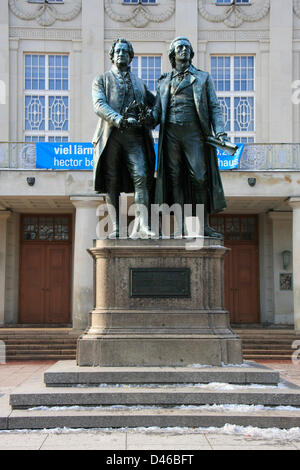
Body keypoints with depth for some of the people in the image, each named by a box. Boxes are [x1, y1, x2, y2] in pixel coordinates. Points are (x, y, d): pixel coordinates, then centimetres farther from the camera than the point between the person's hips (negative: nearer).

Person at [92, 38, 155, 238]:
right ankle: (116, 227, 2)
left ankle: (142, 225, -21)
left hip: (134, 136, 1)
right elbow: (99, 105, -2)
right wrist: (119, 120, -20)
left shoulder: (139, 83, 25)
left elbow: (156, 103, 28)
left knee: (141, 177, -15)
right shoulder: (102, 80, 14)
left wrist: (149, 115, 2)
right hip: (111, 135, -1)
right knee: (112, 182, -2)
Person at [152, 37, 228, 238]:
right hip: (171, 133, 2)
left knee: (199, 177, -9)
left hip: (194, 132, -1)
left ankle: (204, 225, -3)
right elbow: (157, 110, 15)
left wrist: (220, 132, -5)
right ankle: (180, 228, -2)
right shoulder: (164, 81, 21)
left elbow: (214, 107, 9)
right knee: (175, 178, -3)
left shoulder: (203, 77, 16)